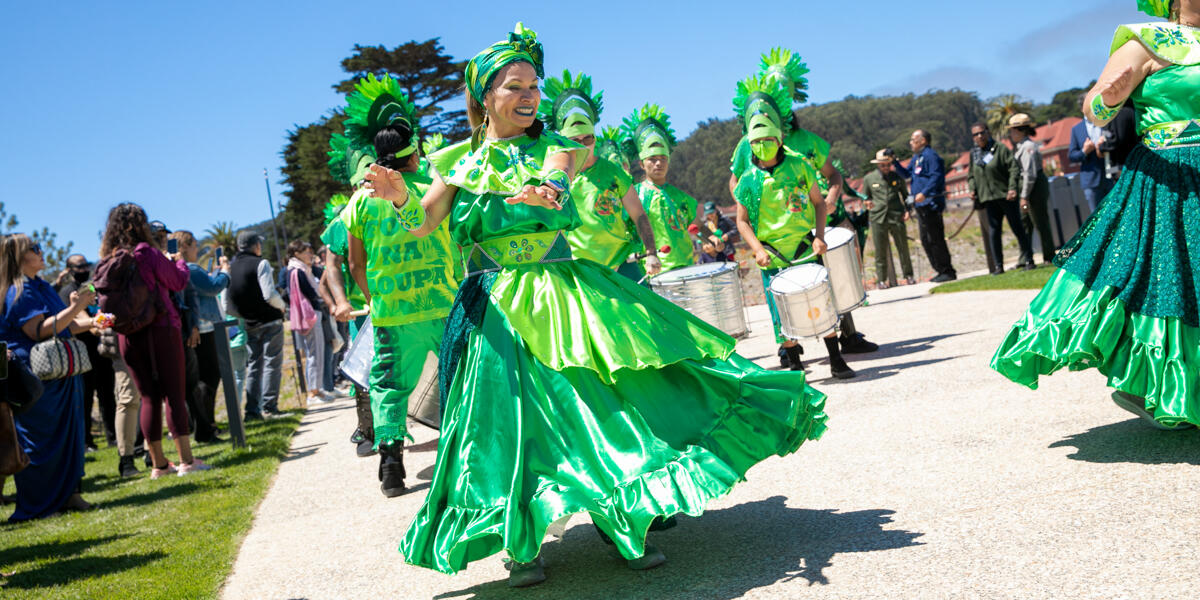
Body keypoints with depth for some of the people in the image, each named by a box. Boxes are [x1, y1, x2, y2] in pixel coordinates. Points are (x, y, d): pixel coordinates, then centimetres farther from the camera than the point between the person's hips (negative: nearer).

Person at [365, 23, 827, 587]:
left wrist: (491, 202, -33)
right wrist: (400, 199, -24)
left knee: (603, 402, -3)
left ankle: (629, 525, 10)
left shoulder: (555, 149, 6)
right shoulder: (461, 160, 8)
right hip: (498, 308, 0)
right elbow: (423, 224, -2)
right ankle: (520, 544, 11)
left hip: (566, 296, 1)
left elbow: (548, 190, -16)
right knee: (509, 417, -4)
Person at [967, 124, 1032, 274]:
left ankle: (1028, 259, 12)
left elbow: (1014, 168, -9)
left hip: (1006, 195, -4)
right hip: (989, 199, 4)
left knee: (1017, 228, 2)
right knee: (993, 232, 2)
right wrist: (972, 189, 2)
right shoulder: (974, 153, 10)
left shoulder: (1001, 149, -4)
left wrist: (1012, 188, -19)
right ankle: (998, 265, 6)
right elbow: (971, 175, 20)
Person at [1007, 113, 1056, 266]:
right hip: (1025, 189, 10)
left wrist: (1024, 196, -21)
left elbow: (1030, 173, -20)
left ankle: (1050, 257, 6)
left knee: (1040, 223, -3)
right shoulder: (1019, 146, 14)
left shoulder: (1028, 146, -16)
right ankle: (1026, 259, 17)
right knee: (1024, 224, 11)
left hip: (1035, 187, -10)